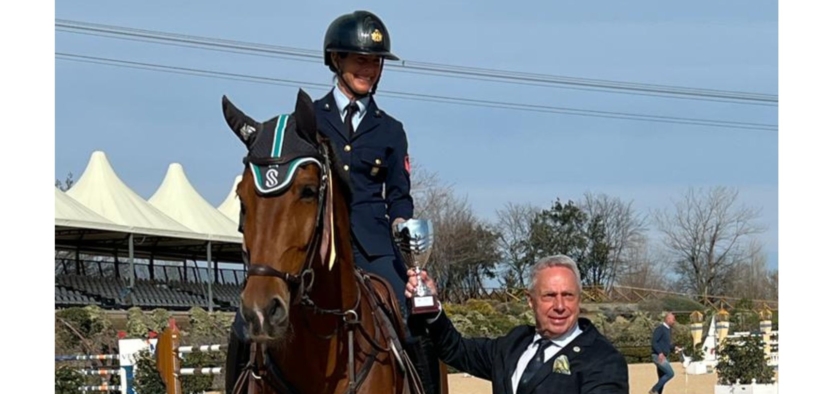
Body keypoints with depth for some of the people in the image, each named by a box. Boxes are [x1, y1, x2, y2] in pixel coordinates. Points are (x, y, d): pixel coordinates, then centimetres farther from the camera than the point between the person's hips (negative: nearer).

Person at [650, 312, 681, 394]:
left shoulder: (668, 329, 17)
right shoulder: (660, 328, -11)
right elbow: (654, 342, -19)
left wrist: (674, 348, 9)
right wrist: (660, 353, -30)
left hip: (664, 357, 10)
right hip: (658, 356, -10)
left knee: (662, 379, 8)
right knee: (670, 373, -18)